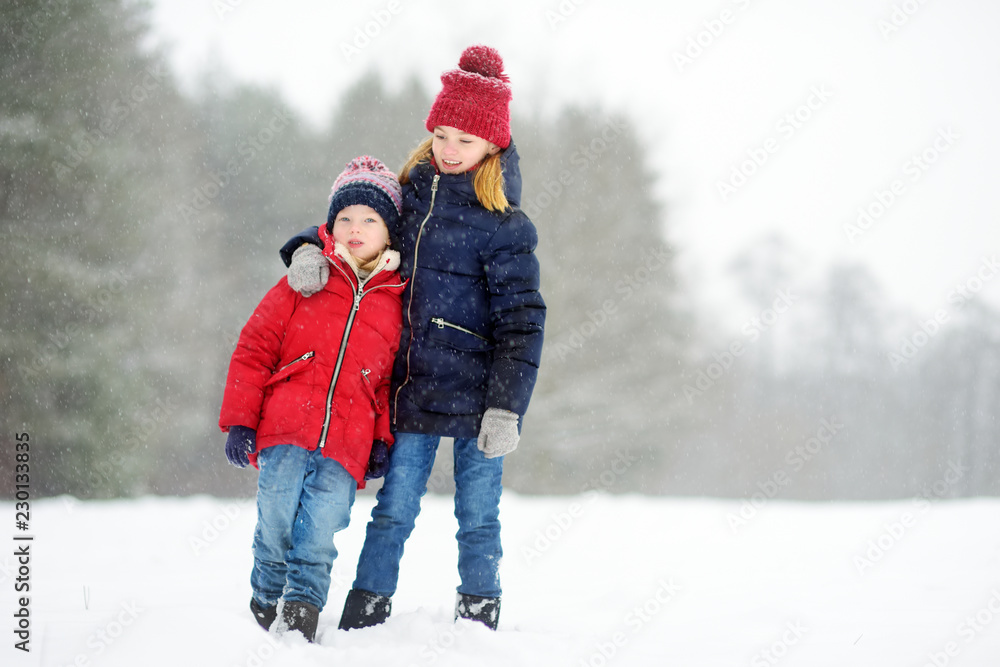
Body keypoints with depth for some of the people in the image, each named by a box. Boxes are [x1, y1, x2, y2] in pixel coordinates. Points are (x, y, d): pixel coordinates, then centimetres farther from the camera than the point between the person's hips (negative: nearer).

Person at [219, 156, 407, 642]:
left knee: (319, 533, -13)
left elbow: (394, 379, 20)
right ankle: (268, 600, 11)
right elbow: (254, 349, 9)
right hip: (284, 435, -1)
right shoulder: (302, 286, 10)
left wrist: (384, 438, 9)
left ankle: (302, 604, -2)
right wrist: (239, 420, 2)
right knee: (276, 522, -9)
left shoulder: (395, 304, 14)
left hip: (346, 447, 1)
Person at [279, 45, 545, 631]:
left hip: (477, 395, -4)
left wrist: (506, 407, -15)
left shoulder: (503, 225, -7)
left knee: (477, 517, 5)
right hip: (414, 386, 4)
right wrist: (310, 249, 0)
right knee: (394, 510, 5)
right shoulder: (410, 196, 8)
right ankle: (363, 619, 11)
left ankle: (478, 620, 16)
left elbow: (520, 321, -9)